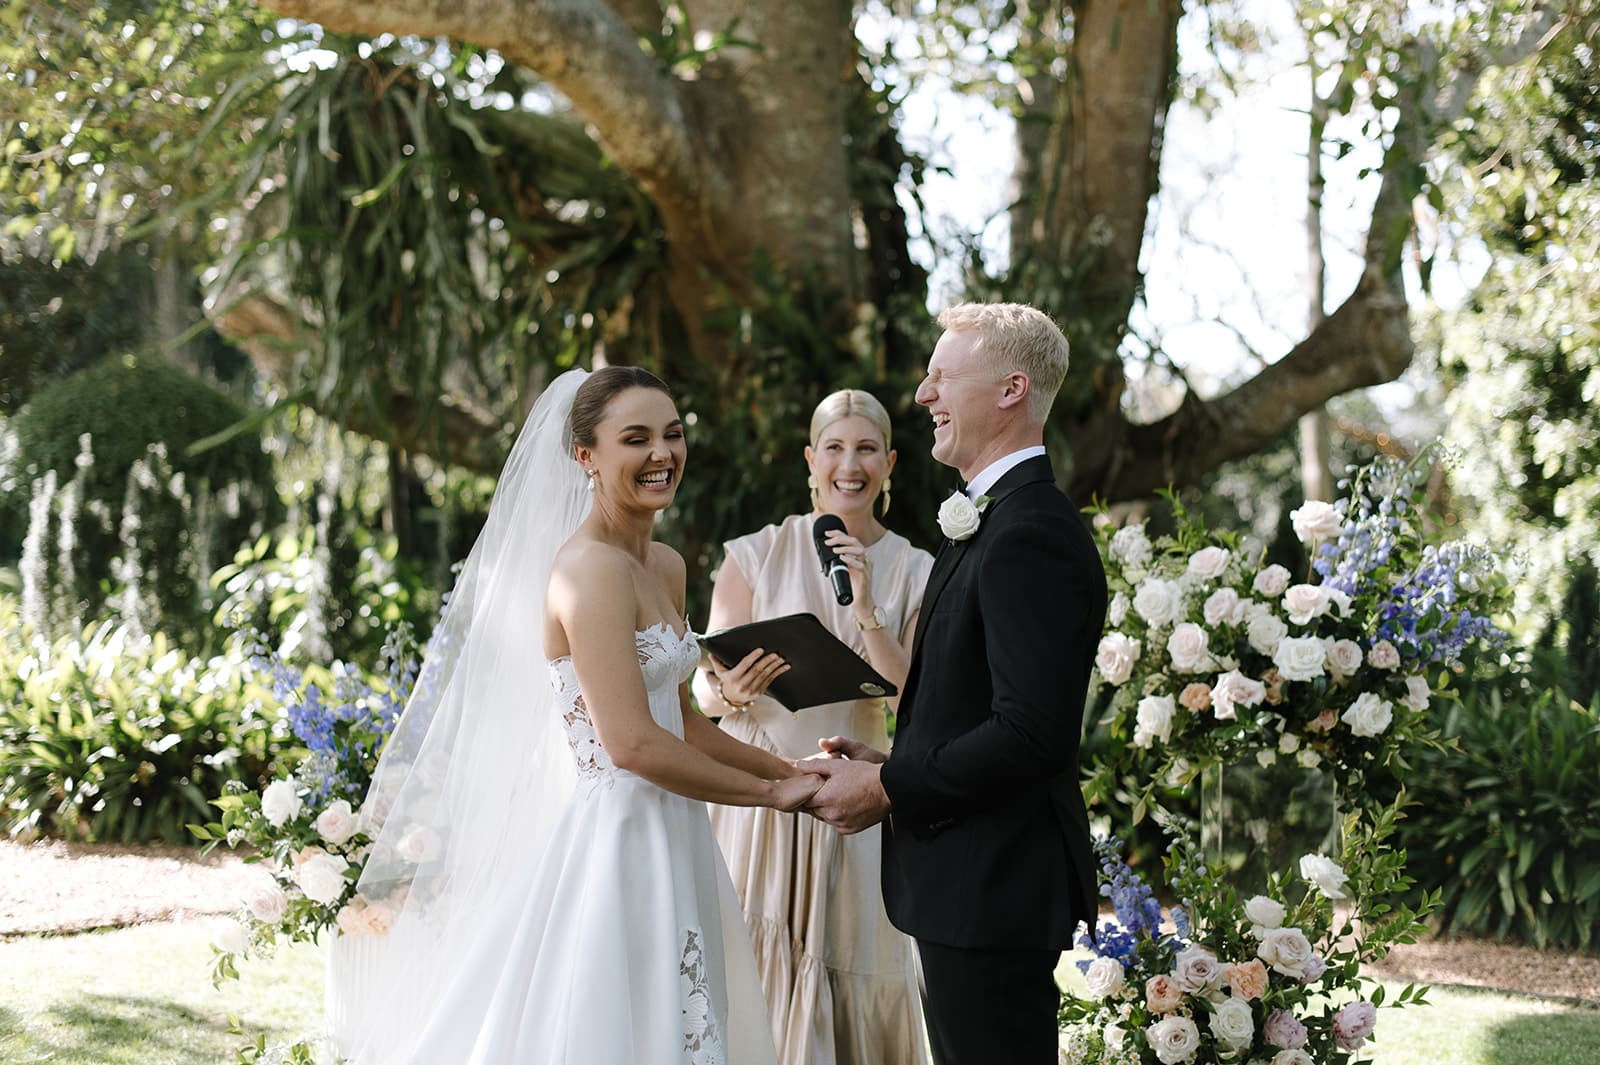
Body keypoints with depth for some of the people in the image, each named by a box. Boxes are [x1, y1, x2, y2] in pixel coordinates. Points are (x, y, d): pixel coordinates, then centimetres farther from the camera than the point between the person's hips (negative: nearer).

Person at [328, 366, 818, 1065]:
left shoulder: (665, 568, 12)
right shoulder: (592, 567, -16)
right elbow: (632, 744, -22)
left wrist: (791, 770, 9)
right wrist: (771, 792, -12)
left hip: (667, 845, 9)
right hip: (611, 843, -9)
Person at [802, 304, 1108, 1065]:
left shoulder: (1029, 537, -19)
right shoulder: (995, 521, 15)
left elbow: (1032, 734, -26)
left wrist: (886, 789, -16)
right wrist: (889, 763, 6)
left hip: (990, 890, -11)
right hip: (975, 887, 11)